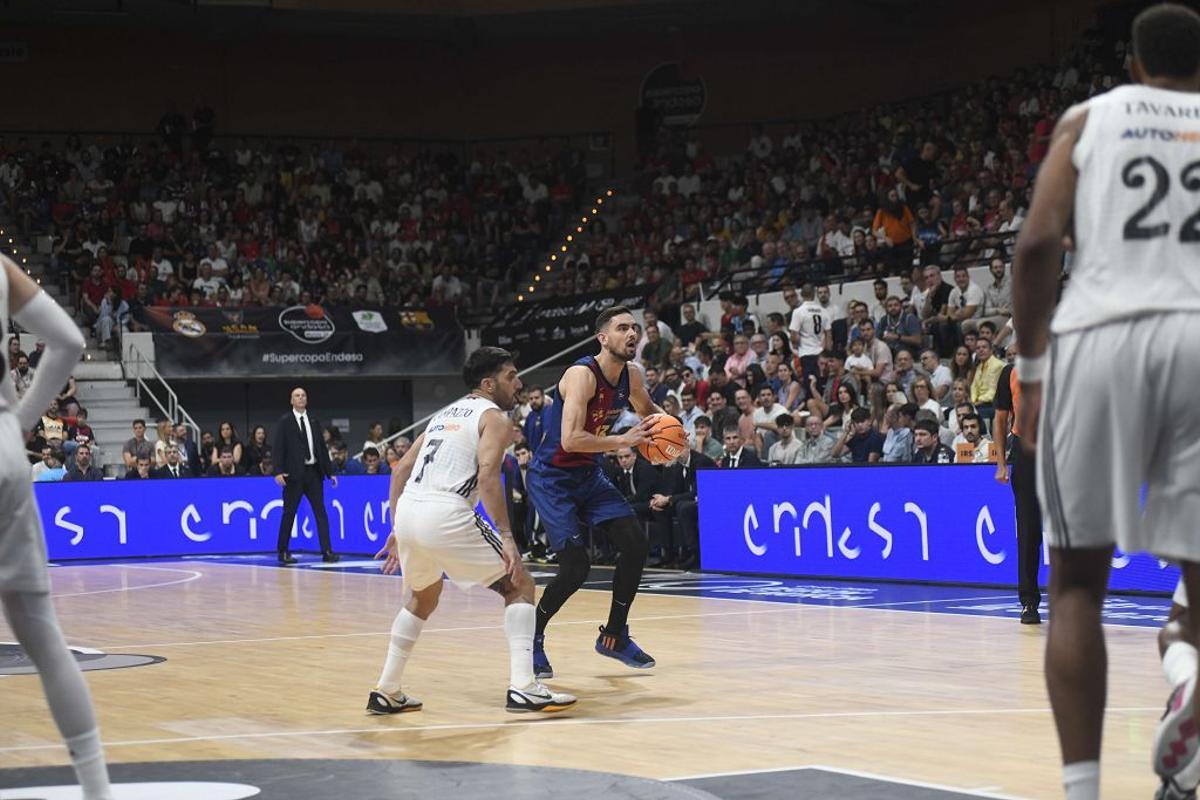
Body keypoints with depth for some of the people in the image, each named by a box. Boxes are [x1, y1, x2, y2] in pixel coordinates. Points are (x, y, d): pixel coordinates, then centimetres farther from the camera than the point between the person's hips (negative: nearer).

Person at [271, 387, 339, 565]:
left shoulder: (314, 421, 13)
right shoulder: (284, 422, 0)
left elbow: (322, 448, 15)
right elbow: (277, 448, -5)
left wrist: (329, 472, 11)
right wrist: (279, 471, -17)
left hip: (314, 472, 4)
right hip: (294, 474, -4)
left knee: (321, 513, -1)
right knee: (289, 513, 2)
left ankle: (327, 552, -3)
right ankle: (282, 552, 12)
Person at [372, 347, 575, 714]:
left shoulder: (445, 414, 27)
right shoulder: (494, 417, 5)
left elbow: (402, 469, 25)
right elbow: (487, 476, -12)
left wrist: (397, 531, 27)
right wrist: (506, 538, -15)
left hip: (408, 511, 7)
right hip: (446, 515, -7)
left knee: (423, 597, 32)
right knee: (519, 586, 6)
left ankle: (386, 692, 32)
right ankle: (523, 687, -7)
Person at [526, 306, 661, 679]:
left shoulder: (630, 376, -1)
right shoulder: (582, 374, -25)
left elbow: (647, 409, 22)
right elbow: (571, 440, -34)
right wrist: (624, 441, -30)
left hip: (589, 474, 8)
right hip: (552, 477, -8)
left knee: (635, 544, -1)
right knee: (576, 567, -15)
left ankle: (614, 637, 14)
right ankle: (532, 639, 8)